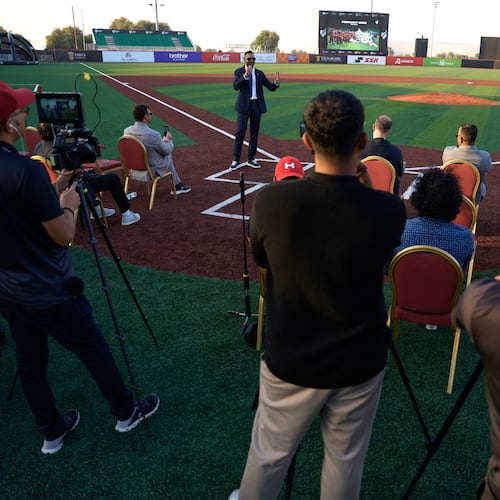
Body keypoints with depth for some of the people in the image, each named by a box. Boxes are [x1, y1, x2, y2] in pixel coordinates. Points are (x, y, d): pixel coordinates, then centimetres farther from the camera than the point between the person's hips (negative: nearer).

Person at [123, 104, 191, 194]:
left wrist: (162, 141, 16)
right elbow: (166, 151, -12)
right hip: (152, 170, -7)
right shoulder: (153, 134, -30)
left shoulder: (126, 131, -9)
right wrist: (169, 140, 10)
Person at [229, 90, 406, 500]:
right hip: (360, 362, 1)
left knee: (269, 454, 23)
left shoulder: (270, 202, -21)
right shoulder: (390, 211, -19)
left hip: (291, 360, 0)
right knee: (346, 460, 23)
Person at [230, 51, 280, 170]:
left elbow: (271, 88, 6)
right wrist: (245, 75, -32)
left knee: (254, 133, 7)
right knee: (240, 132, -7)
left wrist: (276, 82, -17)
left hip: (257, 105, 4)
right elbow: (235, 86, -18)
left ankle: (251, 159, 16)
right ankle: (236, 160, -2)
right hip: (244, 105, -4)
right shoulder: (239, 72, 0)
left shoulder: (260, 73, 10)